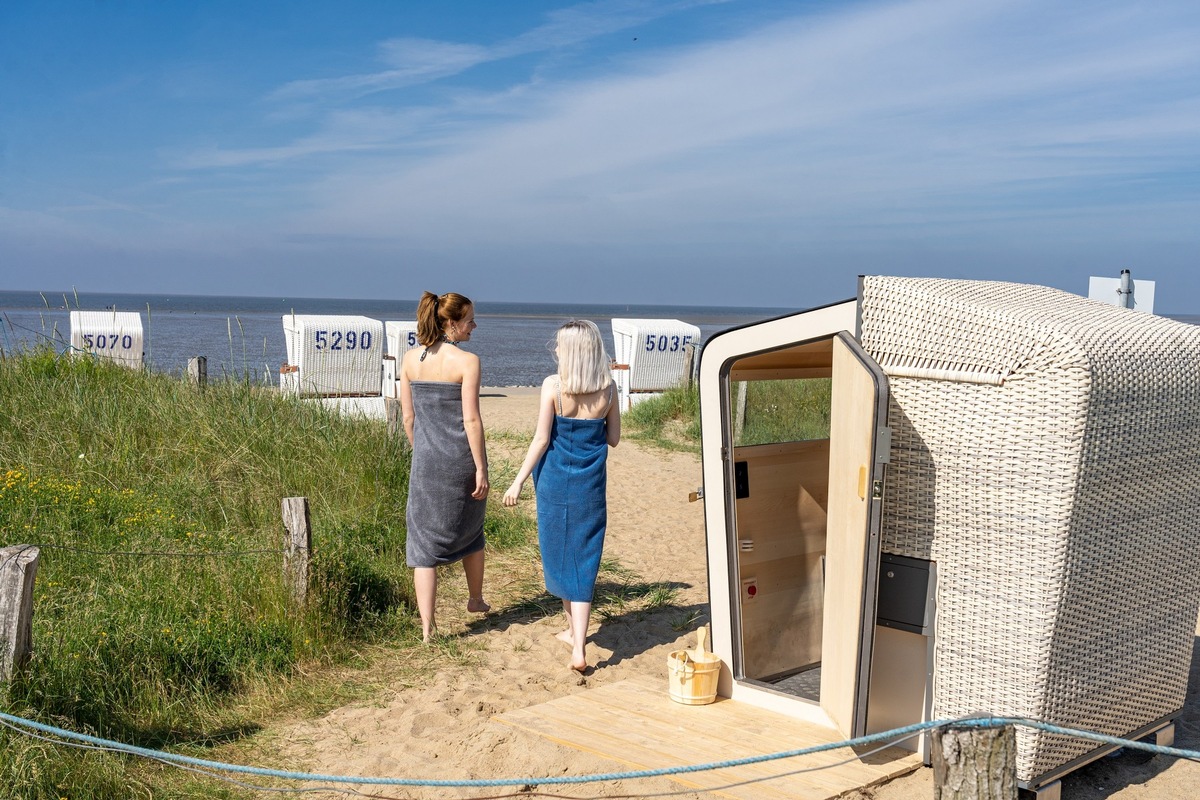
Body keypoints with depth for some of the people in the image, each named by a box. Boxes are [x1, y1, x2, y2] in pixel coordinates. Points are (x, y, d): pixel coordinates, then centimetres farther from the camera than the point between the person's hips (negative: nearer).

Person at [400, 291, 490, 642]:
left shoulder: (410, 359, 1)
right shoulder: (467, 361, -13)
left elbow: (408, 416, 5)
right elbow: (471, 420, -15)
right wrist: (480, 468, -10)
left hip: (426, 459, 3)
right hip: (461, 458, -2)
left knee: (424, 541, 6)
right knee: (470, 531, 22)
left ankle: (427, 627, 3)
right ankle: (475, 599, 40)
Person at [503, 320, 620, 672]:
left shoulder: (553, 386, -10)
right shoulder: (607, 389, -2)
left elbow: (541, 440, -10)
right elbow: (613, 438, 6)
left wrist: (518, 482, -4)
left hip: (556, 482, -1)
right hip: (591, 485, 2)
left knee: (559, 556, 17)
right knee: (584, 562, 3)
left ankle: (574, 630, 32)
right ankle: (578, 646, -6)